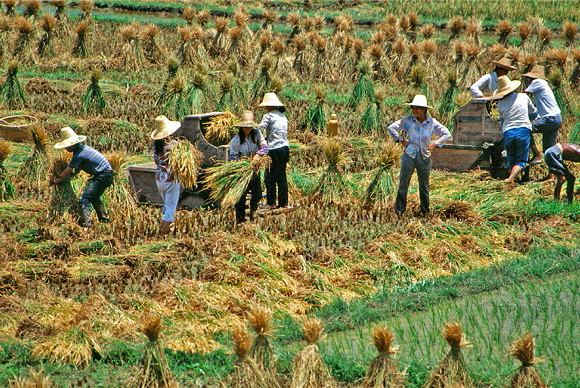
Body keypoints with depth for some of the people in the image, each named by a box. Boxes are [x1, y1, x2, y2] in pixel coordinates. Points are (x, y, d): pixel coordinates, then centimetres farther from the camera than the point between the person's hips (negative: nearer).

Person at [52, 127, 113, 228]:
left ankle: (86, 224, -26)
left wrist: (58, 179, 4)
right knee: (94, 197, 28)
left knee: (85, 199, -17)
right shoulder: (83, 148, 11)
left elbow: (68, 171, -8)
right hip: (107, 174, 10)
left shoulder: (78, 154, -18)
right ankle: (104, 219, 37)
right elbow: (78, 169, 22)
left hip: (102, 175, -10)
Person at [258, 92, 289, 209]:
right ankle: (283, 203, 13)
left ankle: (271, 202, -1)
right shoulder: (283, 116, 15)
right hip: (285, 147, 7)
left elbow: (260, 129, -16)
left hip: (274, 150, -7)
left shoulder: (269, 116, -8)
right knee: (282, 176, 11)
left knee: (271, 177, -1)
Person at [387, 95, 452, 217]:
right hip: (409, 156, -1)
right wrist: (400, 140, -4)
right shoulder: (407, 121, -5)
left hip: (424, 157, 1)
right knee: (403, 184, -4)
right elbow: (391, 128, 1)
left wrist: (435, 143, -2)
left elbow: (447, 134, 7)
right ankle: (399, 211, 2)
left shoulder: (432, 123, -2)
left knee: (424, 185, 12)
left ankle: (425, 211, 24)